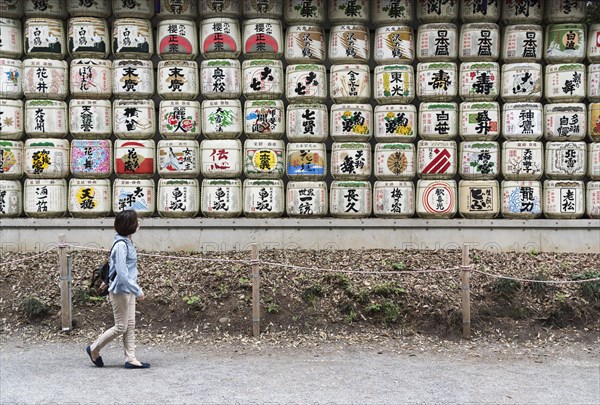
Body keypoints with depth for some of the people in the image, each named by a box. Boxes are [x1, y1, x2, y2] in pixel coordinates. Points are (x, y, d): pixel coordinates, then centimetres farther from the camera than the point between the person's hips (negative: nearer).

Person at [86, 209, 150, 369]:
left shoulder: (127, 242, 7)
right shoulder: (121, 245, -22)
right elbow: (122, 274, -25)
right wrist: (138, 291, -19)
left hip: (128, 290, 9)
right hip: (120, 291, -9)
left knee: (130, 326, 10)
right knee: (121, 327, 1)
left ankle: (130, 359, 14)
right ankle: (94, 349, 18)